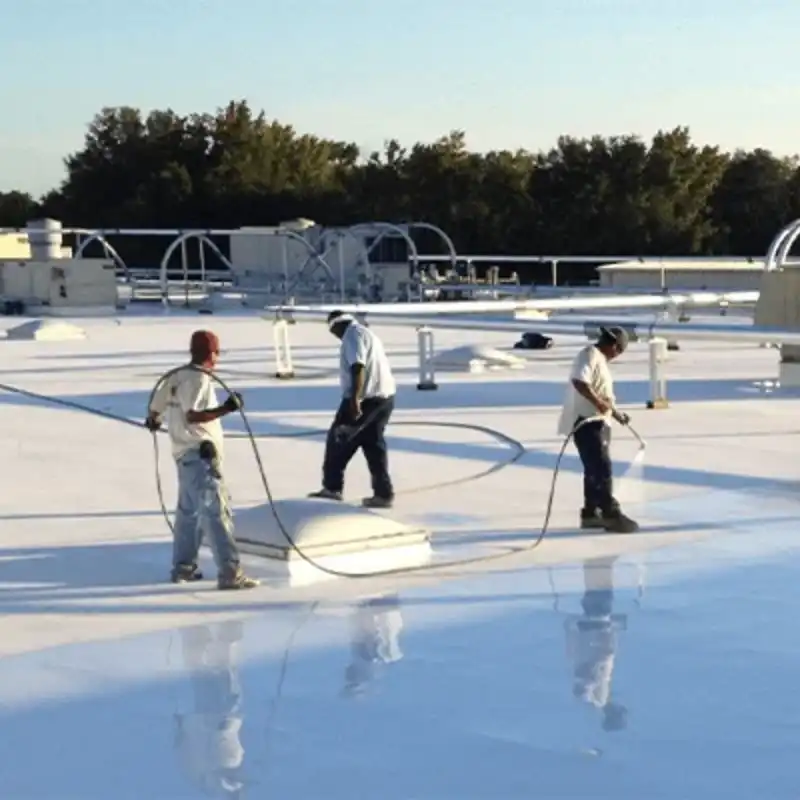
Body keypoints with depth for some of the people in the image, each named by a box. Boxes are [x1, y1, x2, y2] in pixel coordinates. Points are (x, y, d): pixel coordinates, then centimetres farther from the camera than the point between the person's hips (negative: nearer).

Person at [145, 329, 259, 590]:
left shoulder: (176, 377, 12)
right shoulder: (199, 379, -15)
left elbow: (156, 406, 22)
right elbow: (192, 416, -25)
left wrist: (152, 420, 44)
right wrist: (226, 408, -26)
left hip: (185, 454, 10)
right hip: (200, 454, -10)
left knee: (188, 511, 20)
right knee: (216, 511, -14)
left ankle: (183, 567, 29)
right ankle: (229, 572, -19)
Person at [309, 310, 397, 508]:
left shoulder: (353, 335, -9)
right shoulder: (364, 332, 22)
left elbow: (358, 367, -22)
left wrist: (354, 398, -29)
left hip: (366, 399, -10)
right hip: (383, 397, 10)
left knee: (338, 441, 1)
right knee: (374, 444, 12)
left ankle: (332, 488, 6)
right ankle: (383, 494, 10)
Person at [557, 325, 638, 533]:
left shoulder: (599, 359, 20)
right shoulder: (590, 356, -13)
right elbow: (579, 382, -30)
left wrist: (615, 412, 29)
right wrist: (598, 402, -26)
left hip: (598, 422, 11)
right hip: (586, 422, -11)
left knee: (595, 470, 15)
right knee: (602, 468, -14)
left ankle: (591, 513, 22)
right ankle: (610, 514, -16)